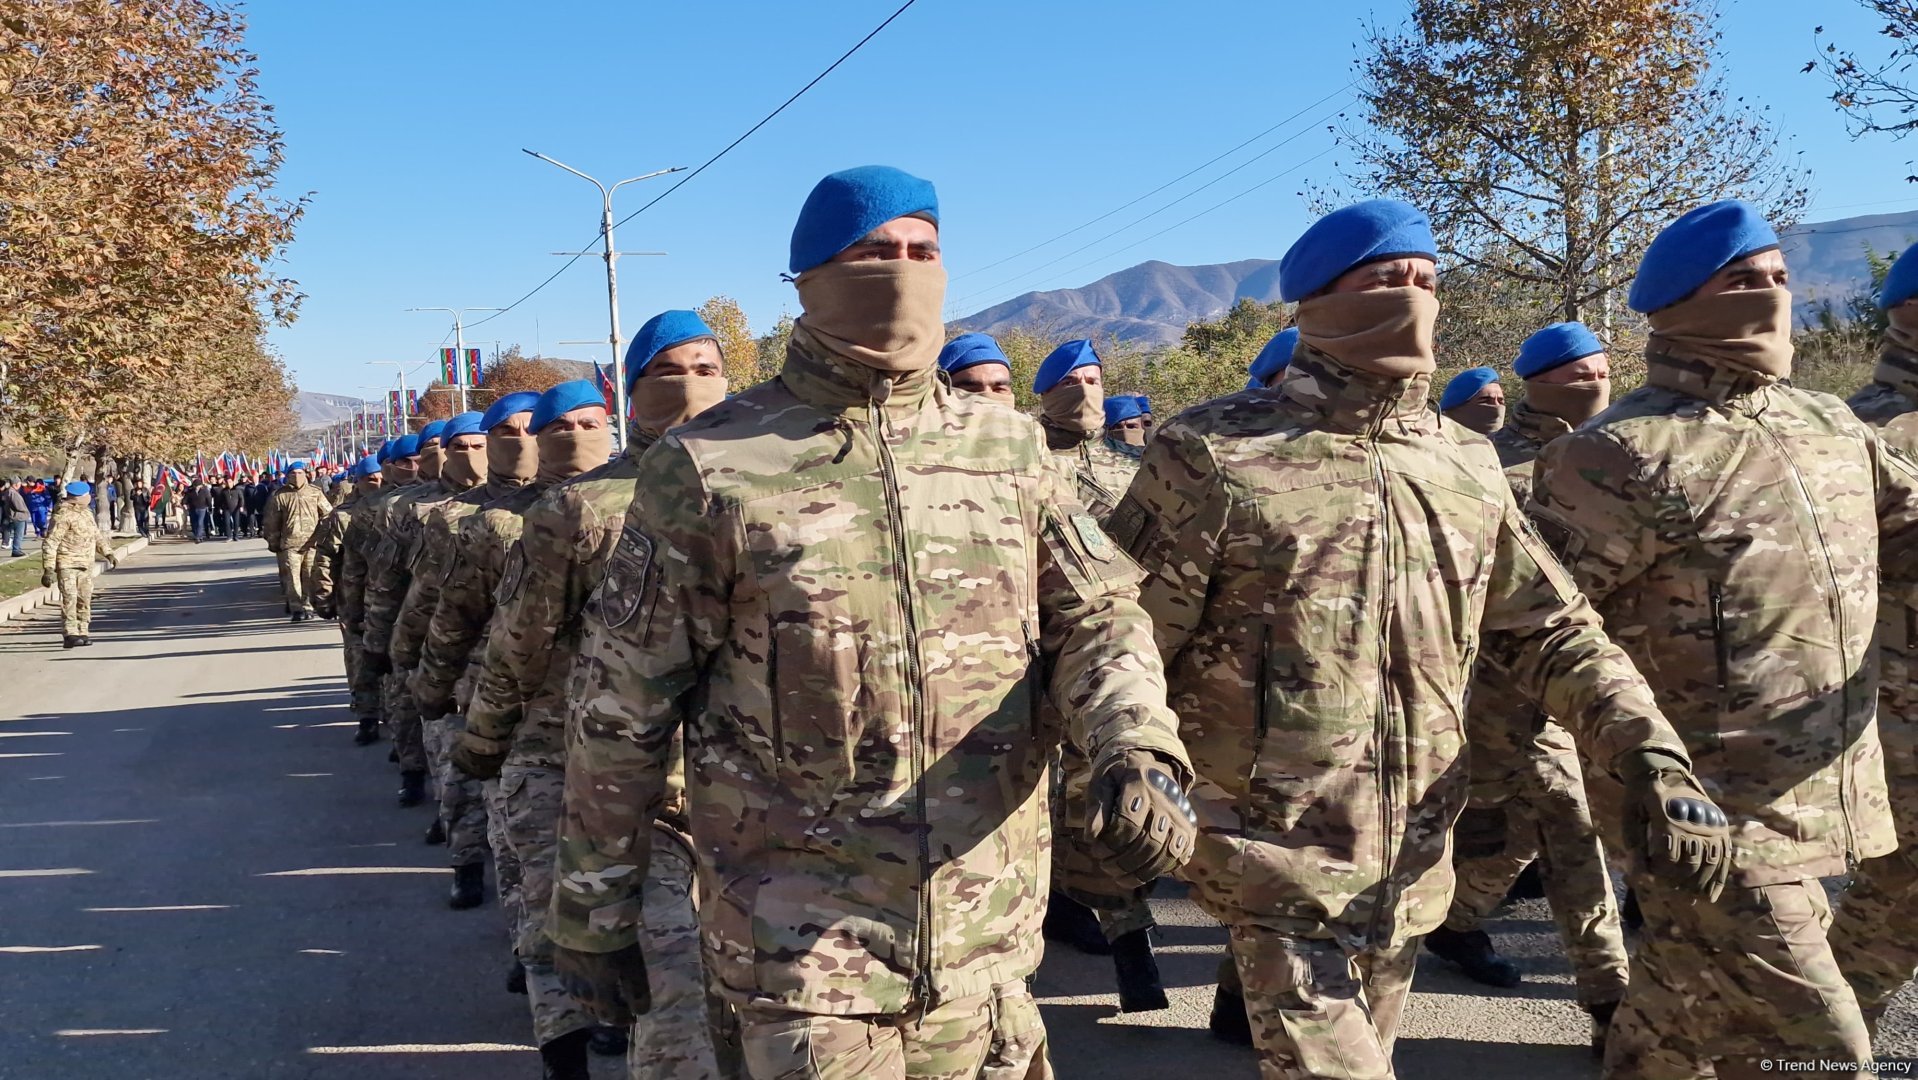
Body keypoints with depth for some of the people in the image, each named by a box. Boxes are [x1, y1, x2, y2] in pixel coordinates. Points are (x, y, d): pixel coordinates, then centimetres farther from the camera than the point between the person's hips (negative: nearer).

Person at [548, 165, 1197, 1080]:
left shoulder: (1008, 446, 6)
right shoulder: (710, 467, -5)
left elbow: (1094, 611, 1)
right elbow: (622, 709, -1)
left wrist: (1138, 752, -20)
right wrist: (592, 913, 3)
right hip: (802, 936, -3)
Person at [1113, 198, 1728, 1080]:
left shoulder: (1466, 465, 5)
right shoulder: (1215, 454, -12)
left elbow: (1551, 628, 10)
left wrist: (1654, 758, -2)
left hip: (1414, 866, 6)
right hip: (1275, 864, -6)